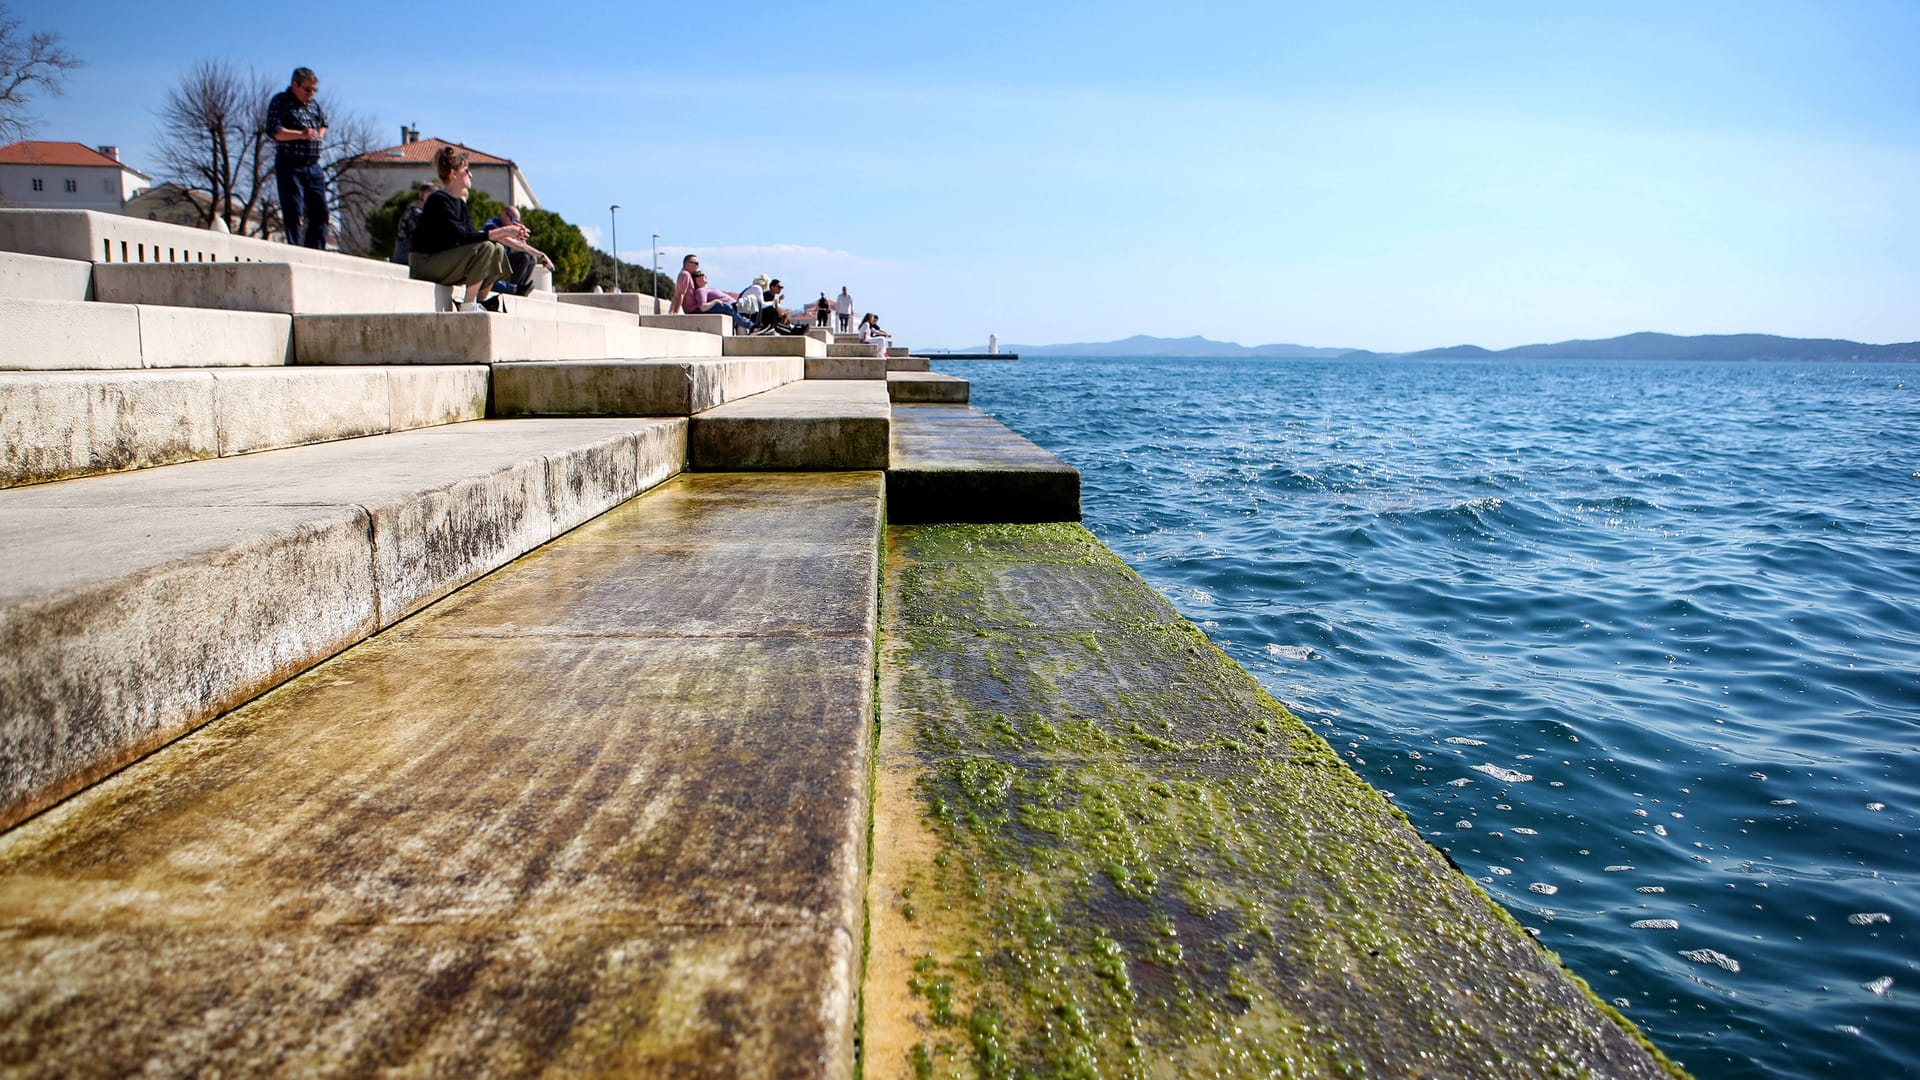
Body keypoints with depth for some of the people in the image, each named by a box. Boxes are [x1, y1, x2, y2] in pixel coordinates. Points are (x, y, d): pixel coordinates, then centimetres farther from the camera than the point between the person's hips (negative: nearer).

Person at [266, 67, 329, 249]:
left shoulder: (314, 104, 15)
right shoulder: (280, 102, -4)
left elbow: (324, 122, 34)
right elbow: (273, 131, -15)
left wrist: (320, 135, 12)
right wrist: (301, 134, -24)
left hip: (313, 166, 7)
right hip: (290, 166, -7)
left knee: (319, 212, 6)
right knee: (294, 212, -9)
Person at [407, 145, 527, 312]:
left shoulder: (459, 203, 14)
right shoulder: (438, 200, -14)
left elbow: (472, 234, 7)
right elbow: (461, 237, -24)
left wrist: (508, 234, -4)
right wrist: (501, 232, -23)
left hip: (443, 263, 9)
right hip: (425, 264, -9)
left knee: (498, 250, 7)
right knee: (485, 248, -24)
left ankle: (482, 301, 5)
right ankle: (468, 305, -21)